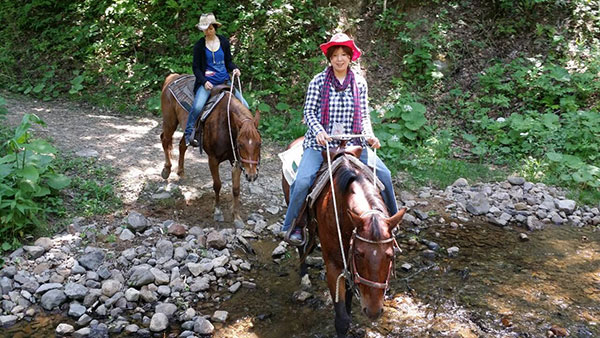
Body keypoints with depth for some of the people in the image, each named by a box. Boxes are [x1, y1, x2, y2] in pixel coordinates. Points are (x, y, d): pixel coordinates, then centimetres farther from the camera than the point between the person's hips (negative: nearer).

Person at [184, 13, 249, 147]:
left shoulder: (224, 41, 6)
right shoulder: (199, 45, -1)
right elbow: (196, 67, 1)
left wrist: (234, 69, -7)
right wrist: (204, 81, -15)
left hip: (224, 81, 4)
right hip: (207, 82, -4)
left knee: (244, 105, -3)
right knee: (197, 106, -28)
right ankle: (188, 134, -11)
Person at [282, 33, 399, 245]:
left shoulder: (359, 83, 7)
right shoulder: (319, 81, -2)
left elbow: (364, 116, 10)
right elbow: (309, 111, -2)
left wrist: (369, 136, -8)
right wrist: (319, 131, -19)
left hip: (352, 144, 3)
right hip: (321, 142, -3)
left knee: (383, 173, -9)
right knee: (303, 180, -24)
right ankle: (292, 226, -2)